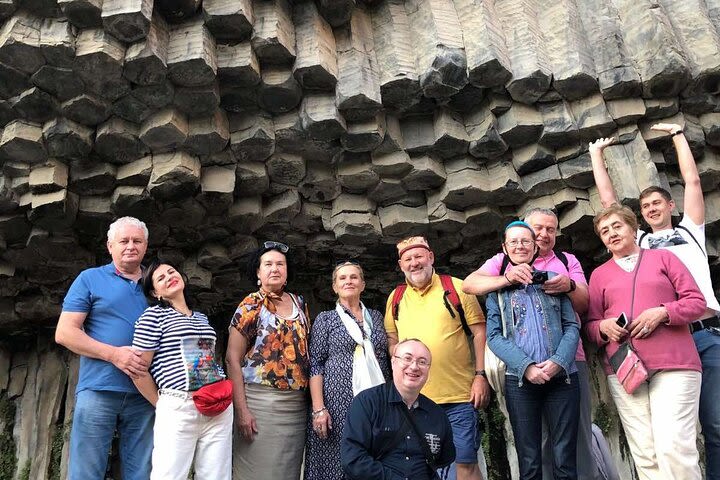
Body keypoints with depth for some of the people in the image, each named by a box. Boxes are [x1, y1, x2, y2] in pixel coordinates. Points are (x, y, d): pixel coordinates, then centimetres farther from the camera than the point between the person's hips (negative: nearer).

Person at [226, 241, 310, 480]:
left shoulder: (299, 303, 10)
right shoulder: (251, 306, -4)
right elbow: (232, 359, -7)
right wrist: (241, 409, -14)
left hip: (298, 404, 5)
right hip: (261, 402, -4)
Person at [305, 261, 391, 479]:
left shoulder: (376, 316, 14)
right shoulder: (325, 319, 4)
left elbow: (386, 359, 16)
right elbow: (315, 365, -2)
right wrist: (318, 408, -12)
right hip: (338, 403, -3)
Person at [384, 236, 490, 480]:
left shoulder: (456, 288, -2)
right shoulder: (395, 298, 8)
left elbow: (480, 332, -1)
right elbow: (392, 339, 14)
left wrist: (481, 375, -7)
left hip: (459, 396, -3)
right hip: (414, 398, 3)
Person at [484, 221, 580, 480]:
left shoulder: (552, 281, 11)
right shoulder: (497, 289, 8)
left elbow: (572, 327, 5)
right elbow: (494, 336, 0)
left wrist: (558, 361, -12)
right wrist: (526, 366, -14)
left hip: (562, 377, 1)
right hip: (520, 381, 0)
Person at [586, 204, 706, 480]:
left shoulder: (662, 257, 14)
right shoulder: (599, 274, 17)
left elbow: (697, 301, 6)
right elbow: (591, 324, 16)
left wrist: (662, 312, -11)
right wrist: (603, 327, -6)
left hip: (673, 364, -2)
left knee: (674, 446, -14)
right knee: (644, 454, -1)